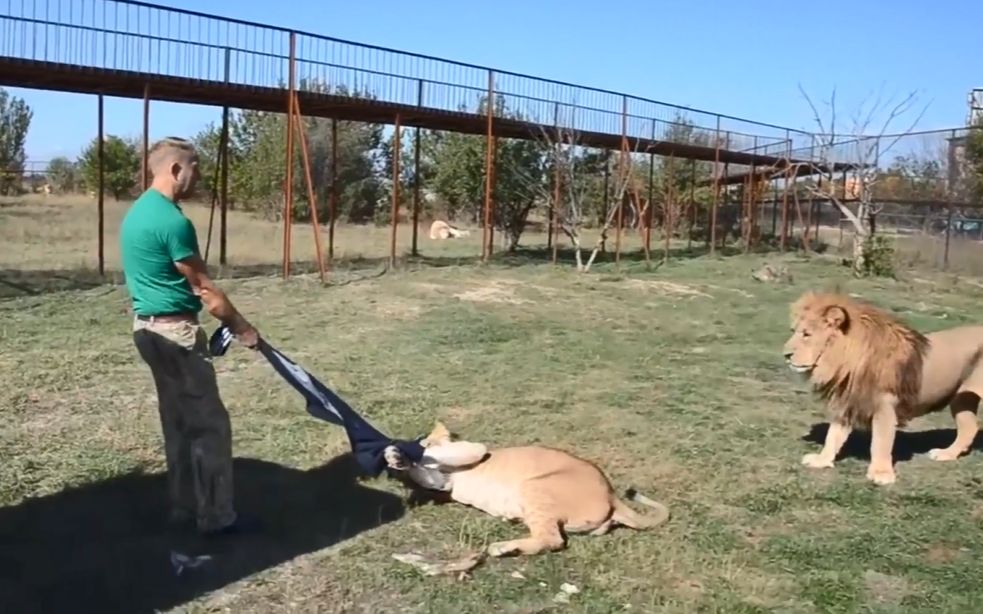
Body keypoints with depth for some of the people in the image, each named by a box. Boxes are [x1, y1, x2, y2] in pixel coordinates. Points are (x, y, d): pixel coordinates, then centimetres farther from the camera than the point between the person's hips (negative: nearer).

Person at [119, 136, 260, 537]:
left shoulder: (138, 212, 12)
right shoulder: (172, 221, -20)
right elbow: (202, 288, -16)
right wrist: (242, 328, -4)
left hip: (148, 326, 10)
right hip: (175, 331, -10)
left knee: (178, 420, 16)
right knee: (209, 424, -3)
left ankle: (184, 506, 24)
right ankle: (217, 517, 4)